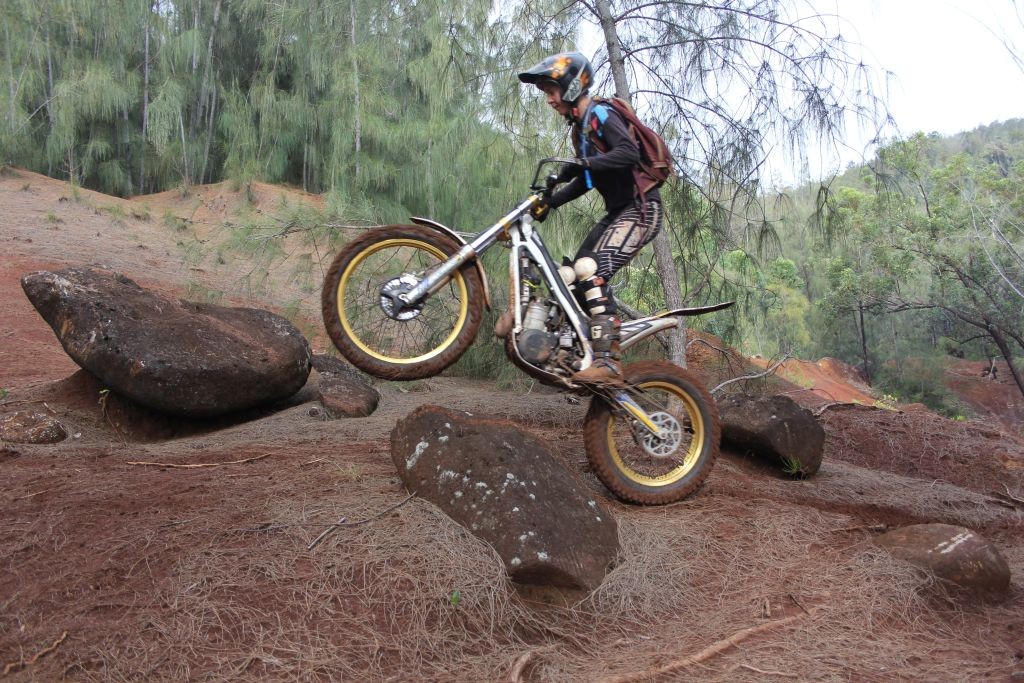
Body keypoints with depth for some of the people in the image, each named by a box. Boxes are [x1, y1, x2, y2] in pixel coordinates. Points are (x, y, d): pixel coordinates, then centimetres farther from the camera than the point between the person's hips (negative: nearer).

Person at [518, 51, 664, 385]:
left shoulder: (601, 114, -10)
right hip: (617, 211, 10)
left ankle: (608, 362, -29)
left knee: (591, 272, -26)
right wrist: (550, 200, 13)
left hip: (640, 209, -10)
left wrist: (583, 164, -34)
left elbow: (630, 152, -28)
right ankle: (584, 354, 5)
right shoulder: (580, 127, 18)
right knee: (568, 277, 2)